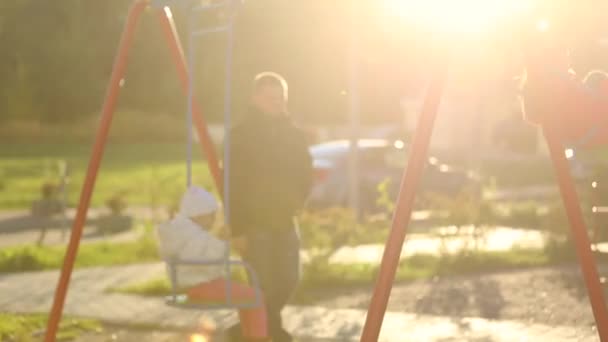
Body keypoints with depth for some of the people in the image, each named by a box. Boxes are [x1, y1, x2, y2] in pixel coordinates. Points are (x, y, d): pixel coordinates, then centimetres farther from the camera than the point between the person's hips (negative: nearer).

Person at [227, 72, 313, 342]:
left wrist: (295, 204, -1)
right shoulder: (241, 136, -10)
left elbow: (304, 175, 16)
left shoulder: (293, 134, 5)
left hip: (285, 221, 5)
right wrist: (238, 229, -16)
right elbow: (232, 186, -12)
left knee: (288, 280, 5)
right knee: (262, 284, -8)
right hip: (255, 223, -5)